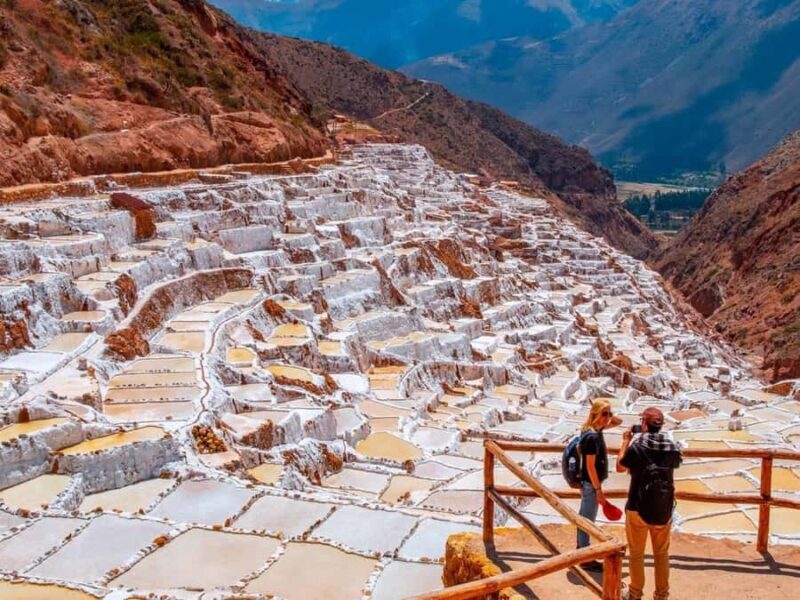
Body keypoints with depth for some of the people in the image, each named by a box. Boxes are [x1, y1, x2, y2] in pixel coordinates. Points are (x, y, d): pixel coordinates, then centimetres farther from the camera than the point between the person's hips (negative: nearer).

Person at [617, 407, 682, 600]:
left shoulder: (636, 446, -17)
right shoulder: (671, 447, -7)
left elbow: (620, 467, 0)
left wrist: (626, 441, 8)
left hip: (638, 508, -3)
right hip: (664, 509, 3)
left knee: (636, 554, 14)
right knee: (662, 554, 18)